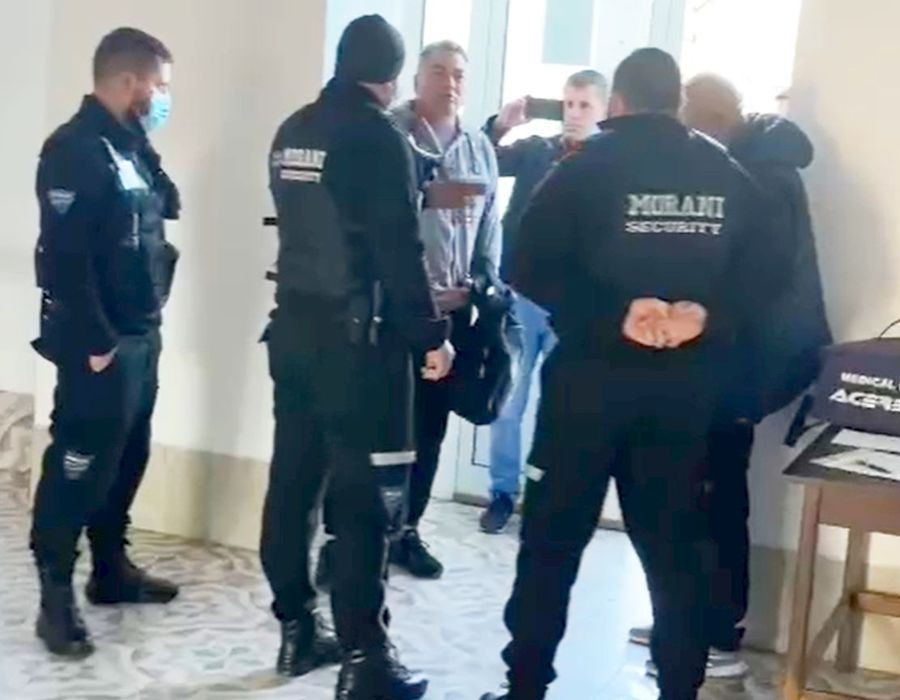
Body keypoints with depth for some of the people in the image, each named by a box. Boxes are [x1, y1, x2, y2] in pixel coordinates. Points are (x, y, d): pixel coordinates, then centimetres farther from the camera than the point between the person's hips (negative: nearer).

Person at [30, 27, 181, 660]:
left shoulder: (130, 146, 14)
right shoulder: (75, 149, -15)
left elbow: (168, 206, 18)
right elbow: (64, 255, -21)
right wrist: (94, 341, -21)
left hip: (142, 335, 9)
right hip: (102, 343, -9)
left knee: (127, 458, 16)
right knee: (79, 466, -4)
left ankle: (112, 570, 29)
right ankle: (57, 598, 4)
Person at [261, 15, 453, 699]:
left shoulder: (293, 131, 10)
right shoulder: (377, 134, -12)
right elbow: (399, 249, -15)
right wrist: (431, 334, -10)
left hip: (293, 324, 8)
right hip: (357, 334, -7)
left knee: (294, 478, 11)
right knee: (363, 494, -4)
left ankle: (298, 629, 21)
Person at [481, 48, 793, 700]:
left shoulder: (587, 168, -5)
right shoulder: (728, 175, 5)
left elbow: (529, 267, -14)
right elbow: (768, 271, -1)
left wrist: (613, 313, -15)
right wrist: (704, 313, -11)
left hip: (591, 376, -3)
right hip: (685, 383, 3)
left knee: (554, 536, 7)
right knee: (676, 542, 13)